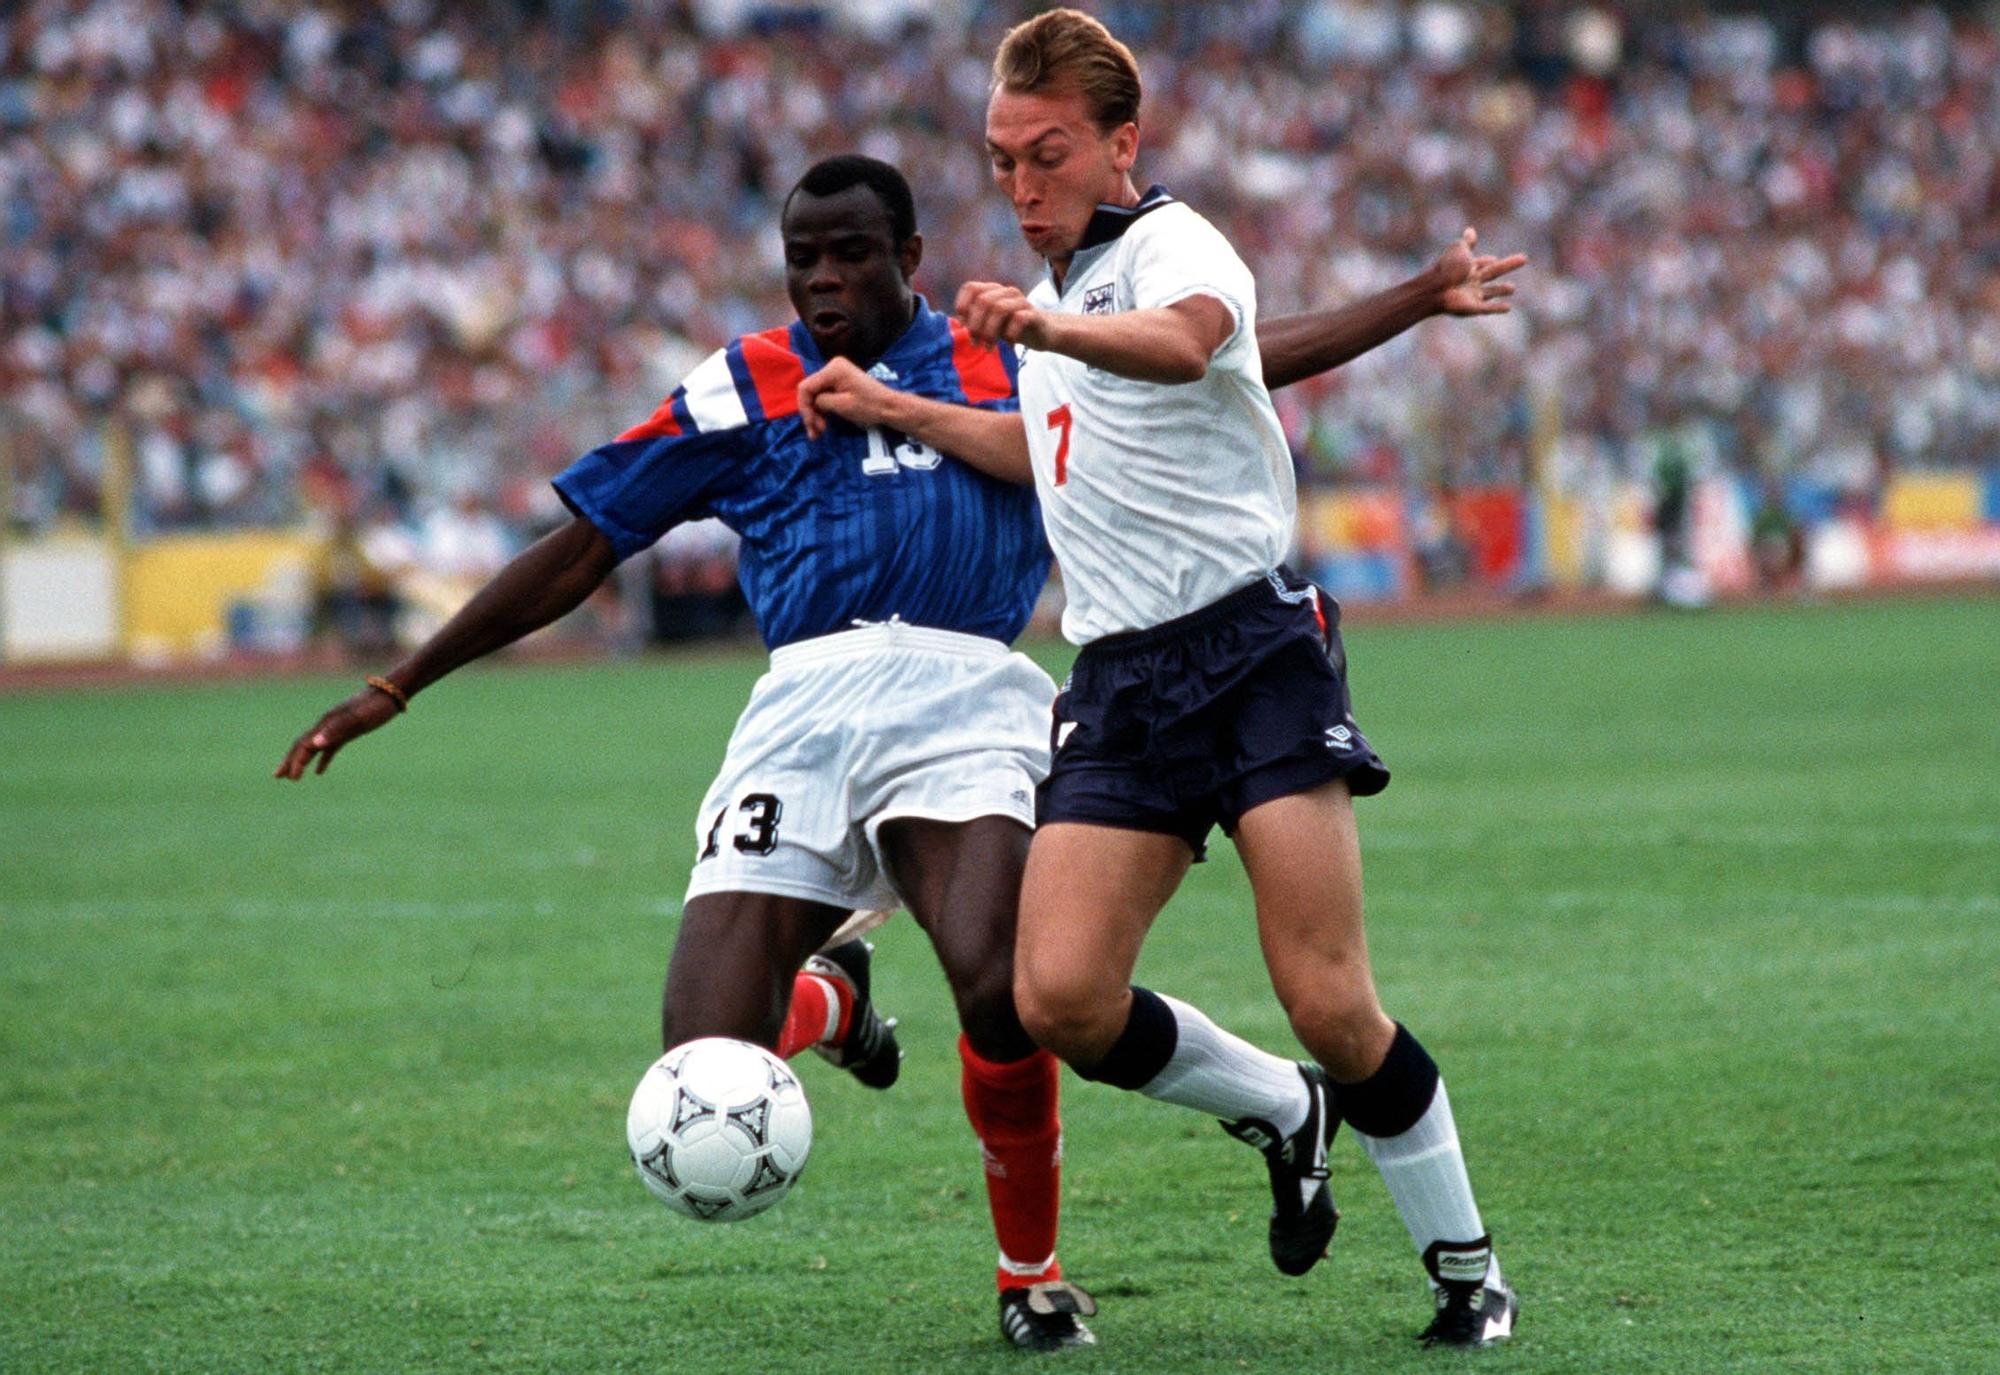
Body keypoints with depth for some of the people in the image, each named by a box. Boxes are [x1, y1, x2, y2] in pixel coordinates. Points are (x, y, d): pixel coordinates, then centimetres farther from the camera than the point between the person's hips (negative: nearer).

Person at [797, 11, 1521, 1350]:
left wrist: (1051, 328, -53)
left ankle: (1467, 1266, 5)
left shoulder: (1167, 244, -7)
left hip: (1254, 648, -7)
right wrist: (899, 412, 34)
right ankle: (1283, 1112, 16)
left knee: (1328, 1002, -14)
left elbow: (1184, 341, -34)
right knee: (1060, 997, -11)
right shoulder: (1063, 282, 20)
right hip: (1122, 680, 7)